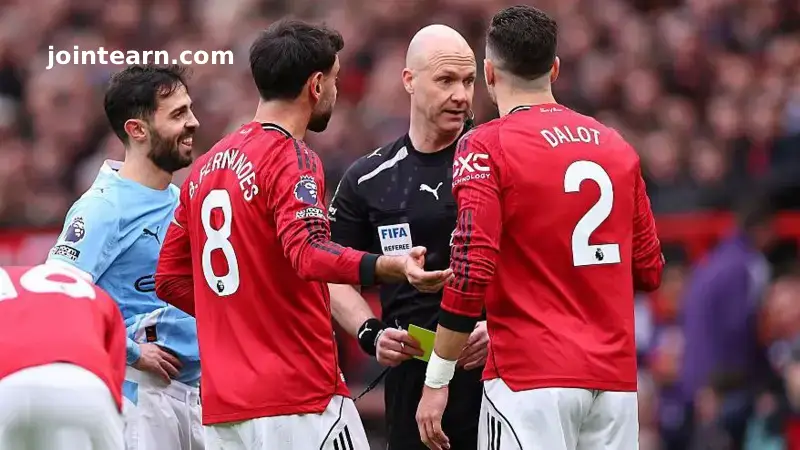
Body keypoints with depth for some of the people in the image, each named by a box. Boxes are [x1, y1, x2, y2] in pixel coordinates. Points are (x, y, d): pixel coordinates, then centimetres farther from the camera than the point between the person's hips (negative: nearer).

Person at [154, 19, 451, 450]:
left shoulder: (206, 165, 15)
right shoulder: (292, 159, -9)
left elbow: (170, 278, 20)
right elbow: (309, 252, -26)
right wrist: (390, 267, -39)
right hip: (297, 399, -8)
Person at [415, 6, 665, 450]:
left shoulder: (485, 147, -5)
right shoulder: (616, 146, 11)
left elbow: (471, 273, -13)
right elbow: (649, 271, 15)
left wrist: (436, 381, -8)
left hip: (530, 378, -5)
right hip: (616, 378, 5)